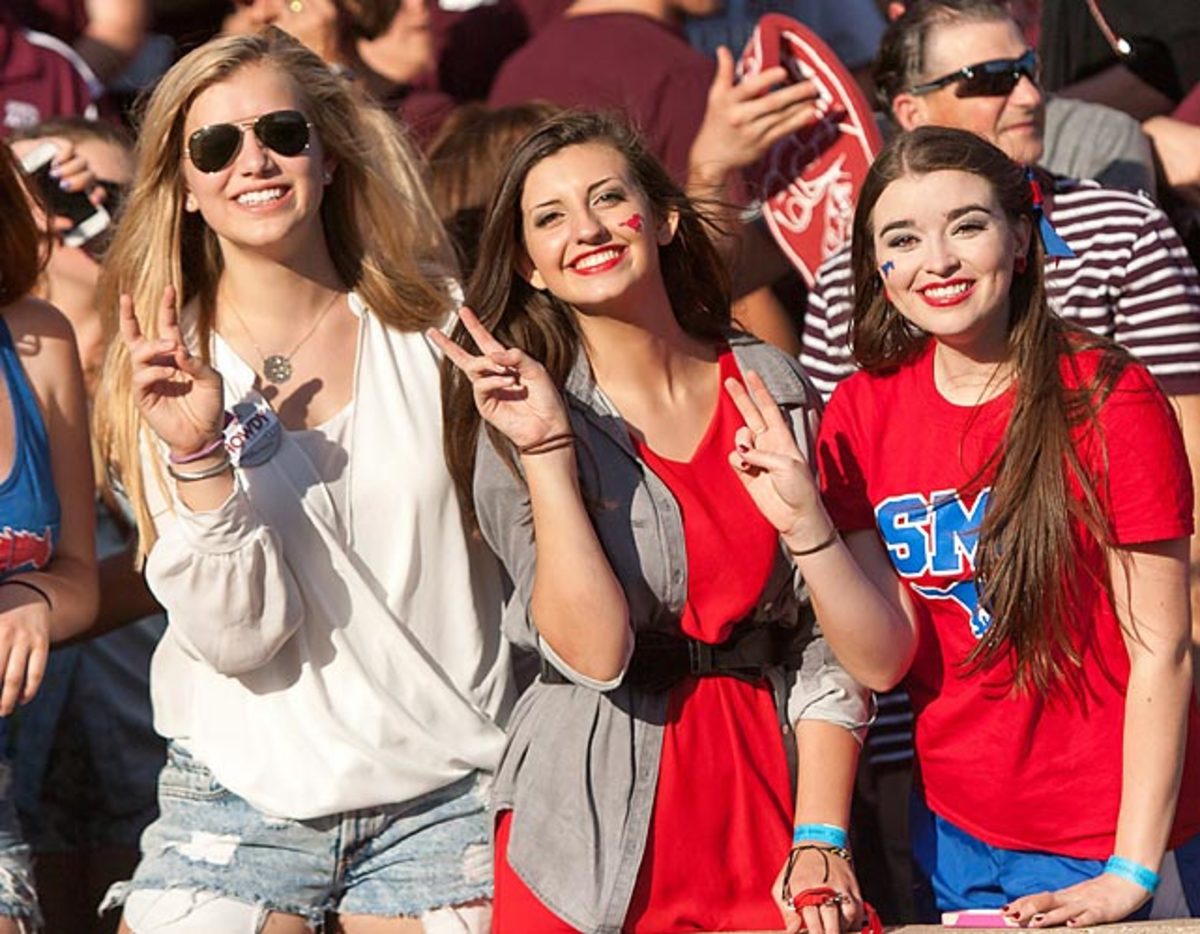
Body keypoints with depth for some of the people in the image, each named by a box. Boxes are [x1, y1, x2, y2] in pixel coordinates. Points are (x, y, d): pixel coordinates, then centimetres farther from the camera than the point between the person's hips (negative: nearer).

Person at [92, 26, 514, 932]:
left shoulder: (435, 322, 1)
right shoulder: (172, 371, -2)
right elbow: (238, 637, -11)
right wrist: (200, 458, -24)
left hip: (442, 797, 1)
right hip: (242, 800, -1)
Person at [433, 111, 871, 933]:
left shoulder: (773, 389, 4)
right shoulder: (519, 419, -2)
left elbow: (827, 636, 2)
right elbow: (592, 653, -14)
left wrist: (821, 839, -6)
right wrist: (545, 450, -17)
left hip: (762, 816, 2)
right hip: (594, 836, -2)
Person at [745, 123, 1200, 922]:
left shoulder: (1109, 400, -13)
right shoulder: (862, 414, 0)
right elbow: (882, 660, -4)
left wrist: (1132, 872, -16)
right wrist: (805, 522, -19)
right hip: (958, 840, 4)